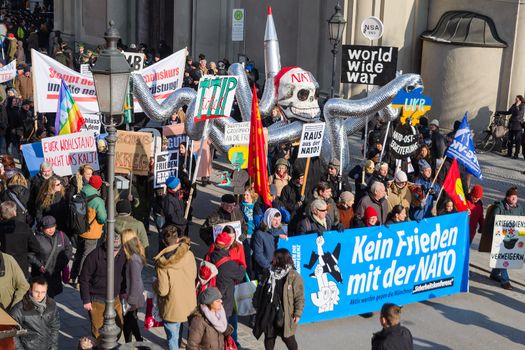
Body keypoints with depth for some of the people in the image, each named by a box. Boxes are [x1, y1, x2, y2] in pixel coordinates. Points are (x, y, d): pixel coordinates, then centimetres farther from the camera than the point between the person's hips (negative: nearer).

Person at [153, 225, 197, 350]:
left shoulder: (162, 263, -23)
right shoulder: (189, 255, -12)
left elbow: (162, 291, -20)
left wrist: (155, 283, 1)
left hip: (172, 307, -4)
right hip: (189, 304, 4)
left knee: (172, 338, 12)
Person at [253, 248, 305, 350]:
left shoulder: (294, 276, -14)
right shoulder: (270, 273, 5)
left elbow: (299, 297, -13)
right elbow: (260, 291, 15)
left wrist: (297, 313, -15)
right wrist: (257, 304, 12)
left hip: (285, 315, -5)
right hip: (269, 313, 6)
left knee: (288, 338, 6)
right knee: (269, 337, 15)